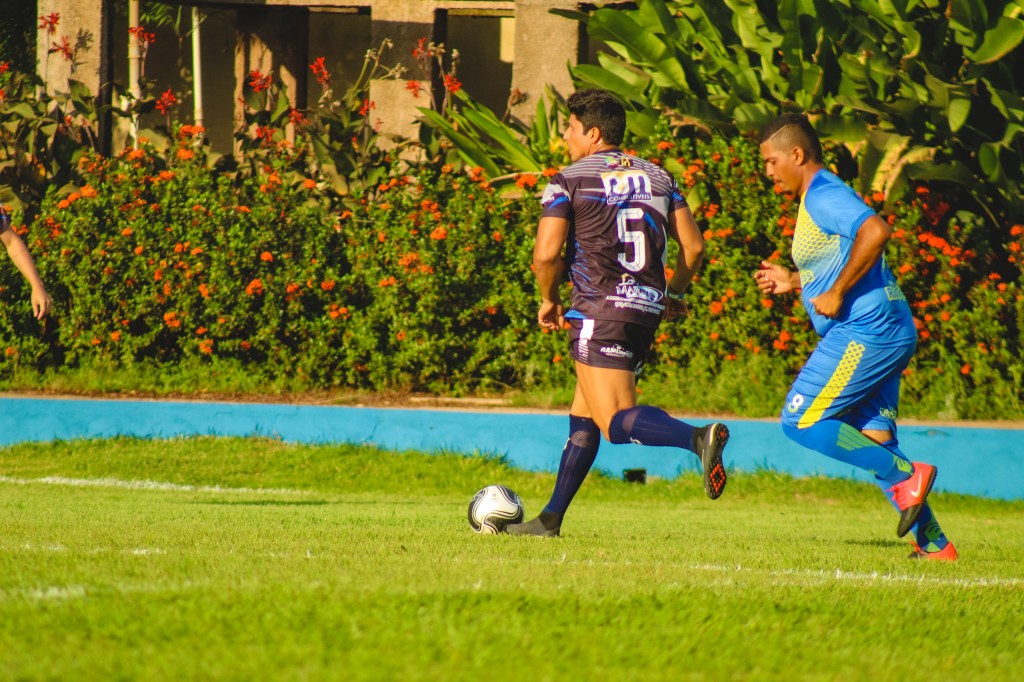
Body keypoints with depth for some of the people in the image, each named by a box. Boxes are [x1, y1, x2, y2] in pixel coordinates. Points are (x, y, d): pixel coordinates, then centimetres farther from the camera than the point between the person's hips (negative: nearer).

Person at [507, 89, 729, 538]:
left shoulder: (569, 181, -3)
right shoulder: (658, 177, 13)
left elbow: (546, 254, -11)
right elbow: (693, 245, 10)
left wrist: (549, 301, 7)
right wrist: (674, 293, 26)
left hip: (600, 310, -7)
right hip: (648, 308, 7)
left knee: (616, 421, -13)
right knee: (583, 414, 17)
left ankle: (697, 438, -39)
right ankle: (551, 518, 19)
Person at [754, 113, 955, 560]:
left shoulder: (824, 195, -10)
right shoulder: (819, 199, 22)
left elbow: (874, 231, -28)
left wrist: (836, 293, -22)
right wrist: (794, 282, 25)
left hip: (864, 333, -10)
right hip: (889, 334, 10)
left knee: (802, 422, -9)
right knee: (873, 442, 7)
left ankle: (906, 475, -13)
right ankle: (932, 543, 2)